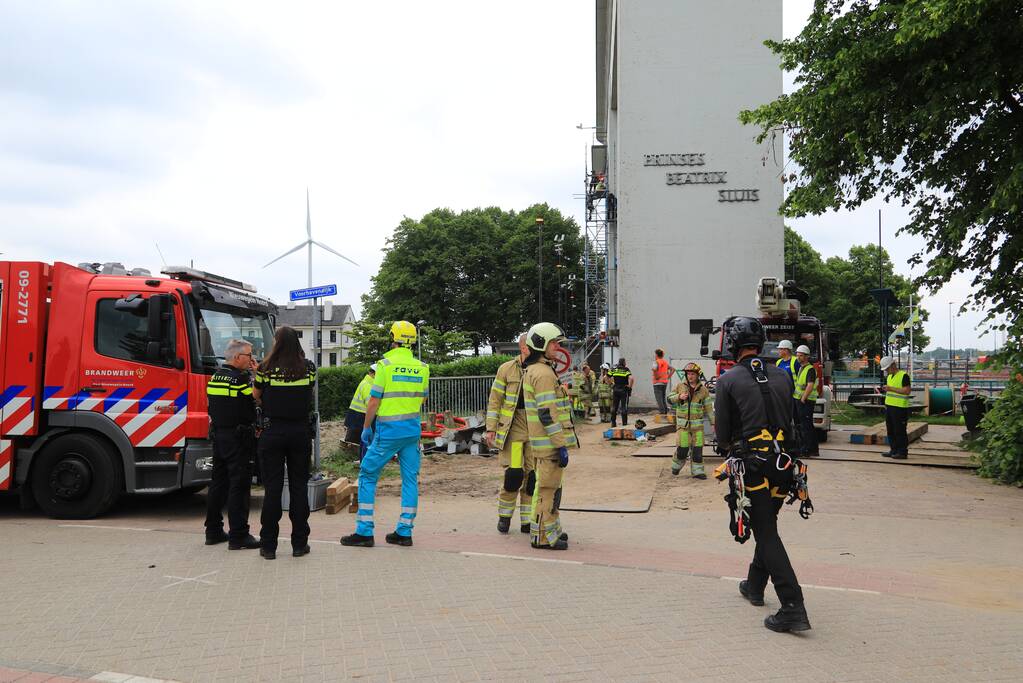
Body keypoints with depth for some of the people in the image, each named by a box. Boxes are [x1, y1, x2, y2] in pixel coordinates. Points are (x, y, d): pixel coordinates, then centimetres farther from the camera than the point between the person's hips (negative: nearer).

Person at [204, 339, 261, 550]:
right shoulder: (240, 378, -16)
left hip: (218, 436, 9)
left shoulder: (215, 378, 11)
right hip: (238, 438, -9)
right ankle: (238, 536, -3)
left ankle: (213, 531, 22)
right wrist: (255, 373, -5)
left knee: (218, 484, 15)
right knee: (239, 486, -5)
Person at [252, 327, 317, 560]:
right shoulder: (308, 368, -1)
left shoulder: (266, 368, -6)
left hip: (272, 431, -1)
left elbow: (257, 398, 6)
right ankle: (299, 543, 12)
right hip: (301, 432, 1)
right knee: (299, 487, 8)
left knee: (272, 488, 3)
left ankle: (268, 545, 8)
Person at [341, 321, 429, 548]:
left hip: (389, 429, -5)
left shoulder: (386, 364, -9)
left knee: (368, 476, 6)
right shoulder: (422, 367, 5)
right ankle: (404, 532, 11)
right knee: (410, 478, 9)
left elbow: (374, 400, -8)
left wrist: (366, 427, 3)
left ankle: (364, 532, 5)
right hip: (413, 428, 5)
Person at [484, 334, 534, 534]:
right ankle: (504, 516, 13)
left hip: (537, 429, 3)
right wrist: (491, 428, -3)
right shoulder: (507, 369, 1)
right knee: (514, 474, -9)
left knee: (533, 476, 3)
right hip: (514, 426, -3)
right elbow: (495, 399, 2)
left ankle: (527, 521, 15)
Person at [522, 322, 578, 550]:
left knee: (549, 486, 19)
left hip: (545, 443, 11)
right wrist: (561, 445, -21)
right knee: (548, 488, -3)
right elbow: (547, 413, -23)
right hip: (550, 443, -11)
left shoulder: (533, 370, 17)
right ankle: (543, 536, 4)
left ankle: (552, 529, 30)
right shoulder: (543, 373, -17)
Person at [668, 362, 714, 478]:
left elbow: (708, 407, 7)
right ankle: (676, 465, 20)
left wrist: (713, 422, 4)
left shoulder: (703, 389, 4)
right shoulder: (680, 386, 3)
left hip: (697, 423, 1)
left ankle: (697, 471, 10)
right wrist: (679, 397, -12)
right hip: (683, 422, -1)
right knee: (683, 447, -5)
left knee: (698, 448, 0)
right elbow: (669, 398, 8)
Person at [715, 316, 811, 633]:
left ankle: (793, 607, -10)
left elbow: (722, 431, -3)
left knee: (766, 533, -3)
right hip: (782, 462, 6)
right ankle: (755, 585, 38)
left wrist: (727, 447, 18)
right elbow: (790, 420, 12)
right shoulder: (782, 376, 7)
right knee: (767, 525, 21)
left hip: (752, 464, -6)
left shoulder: (728, 380, -8)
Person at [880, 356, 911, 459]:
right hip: (889, 406, 9)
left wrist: (891, 388, -21)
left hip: (900, 408, -9)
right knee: (891, 430, 12)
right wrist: (885, 389, 10)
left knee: (900, 431, -4)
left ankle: (903, 452, 2)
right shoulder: (889, 376, 16)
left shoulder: (903, 375, -11)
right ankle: (893, 450, 20)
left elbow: (907, 391, -19)